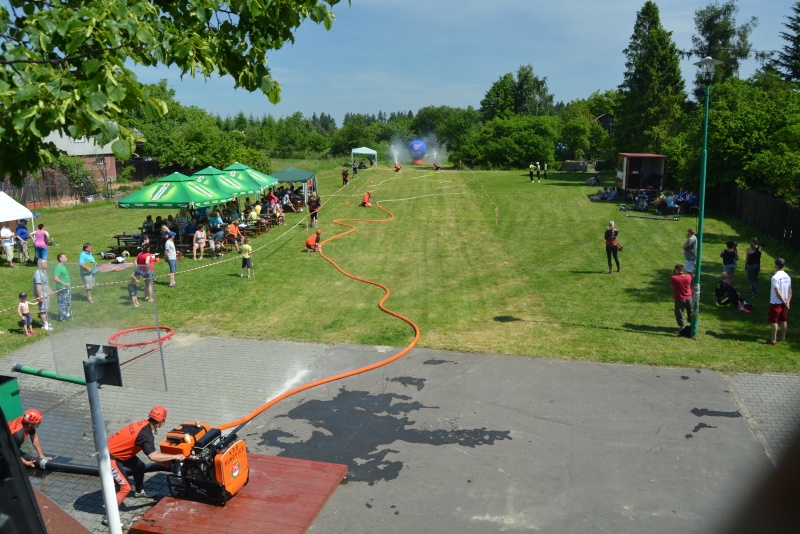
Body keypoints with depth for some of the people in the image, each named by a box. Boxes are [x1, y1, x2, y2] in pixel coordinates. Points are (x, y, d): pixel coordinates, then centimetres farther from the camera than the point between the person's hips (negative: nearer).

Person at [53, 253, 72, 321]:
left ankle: (66, 314, 30)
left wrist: (69, 284, 19)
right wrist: (64, 283, -23)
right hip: (62, 289, -10)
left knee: (68, 302, 18)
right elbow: (55, 278, -26)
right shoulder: (58, 267, -18)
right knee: (62, 303, -1)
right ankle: (62, 317, 8)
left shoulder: (64, 266, 12)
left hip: (67, 288, 10)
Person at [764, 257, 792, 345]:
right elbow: (790, 290, 5)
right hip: (784, 302, 8)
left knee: (774, 321, -1)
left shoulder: (775, 277, -21)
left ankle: (773, 340, 3)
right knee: (783, 320, 17)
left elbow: (777, 292, -22)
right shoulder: (787, 276, 4)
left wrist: (784, 302, -13)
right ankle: (783, 337, 29)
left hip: (775, 303, -8)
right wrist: (788, 301, 0)